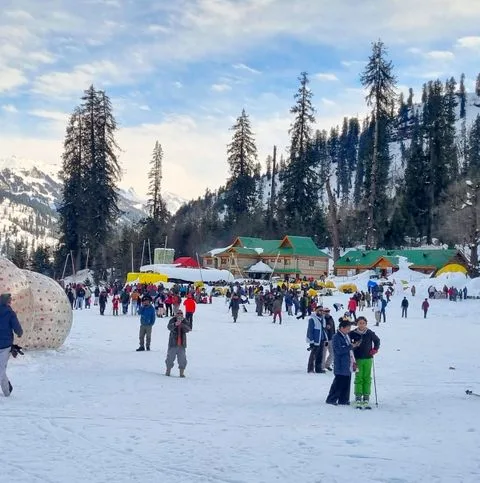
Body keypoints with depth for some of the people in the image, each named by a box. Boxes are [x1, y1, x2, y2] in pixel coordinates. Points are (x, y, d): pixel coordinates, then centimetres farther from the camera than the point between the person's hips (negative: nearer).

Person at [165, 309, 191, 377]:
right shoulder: (172, 321, -3)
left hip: (182, 344, 1)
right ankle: (168, 370, 22)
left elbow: (188, 329, -14)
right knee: (170, 357, 6)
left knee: (182, 358, 0)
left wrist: (182, 325, -34)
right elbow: (169, 327, -22)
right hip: (173, 343, -1)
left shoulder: (185, 322, 2)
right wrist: (175, 324, -42)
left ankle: (182, 372, 9)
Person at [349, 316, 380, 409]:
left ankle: (366, 397, 8)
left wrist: (375, 349, 4)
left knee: (367, 378, 3)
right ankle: (358, 398, 1)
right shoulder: (353, 333, -4)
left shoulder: (370, 333, 0)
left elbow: (377, 340, 16)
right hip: (358, 359, -1)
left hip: (368, 359, 1)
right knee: (359, 378, -2)